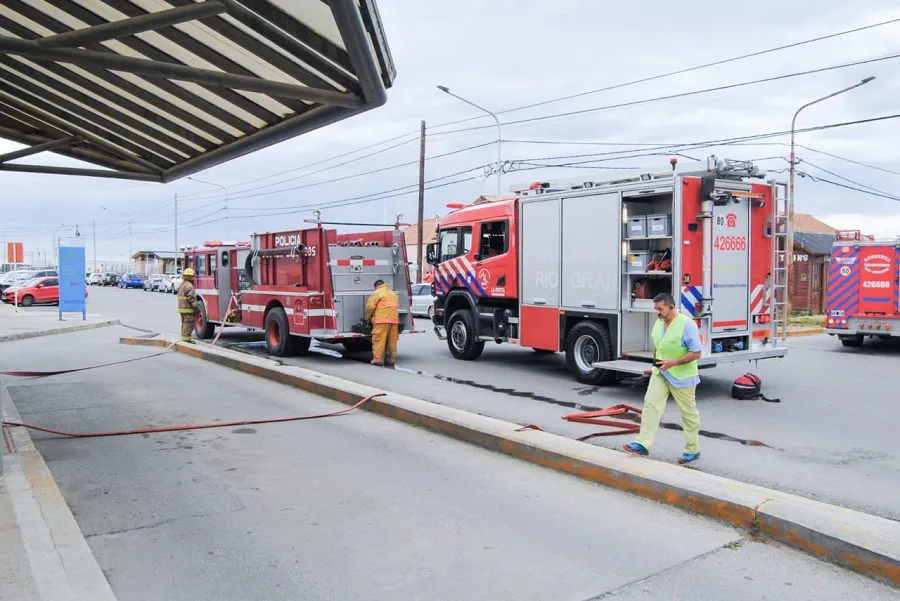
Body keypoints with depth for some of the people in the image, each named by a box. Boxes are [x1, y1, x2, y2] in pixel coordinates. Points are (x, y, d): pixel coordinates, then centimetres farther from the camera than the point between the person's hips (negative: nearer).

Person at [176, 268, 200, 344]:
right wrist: (196, 307, -16)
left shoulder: (181, 285, 15)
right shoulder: (189, 286, -17)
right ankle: (186, 338, -9)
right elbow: (191, 298, -21)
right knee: (188, 323, -7)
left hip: (181, 308, 10)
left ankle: (184, 337, 22)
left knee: (184, 323, 16)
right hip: (188, 309, -10)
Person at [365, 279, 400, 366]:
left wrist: (368, 318, 12)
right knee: (392, 341, 9)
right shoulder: (393, 293, 26)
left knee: (379, 340, -5)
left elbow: (370, 306, -2)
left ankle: (378, 359, -7)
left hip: (382, 320, -7)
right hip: (394, 320, 7)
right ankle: (391, 358, 11)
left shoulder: (377, 293, 3)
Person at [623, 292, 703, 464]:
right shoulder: (659, 323, 4)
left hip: (681, 377, -6)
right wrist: (658, 363, 11)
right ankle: (643, 444, -8)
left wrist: (673, 363, -27)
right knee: (651, 403, -7)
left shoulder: (687, 324, -19)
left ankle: (692, 450, 22)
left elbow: (696, 353, -20)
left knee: (688, 413, 8)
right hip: (660, 374, 6)